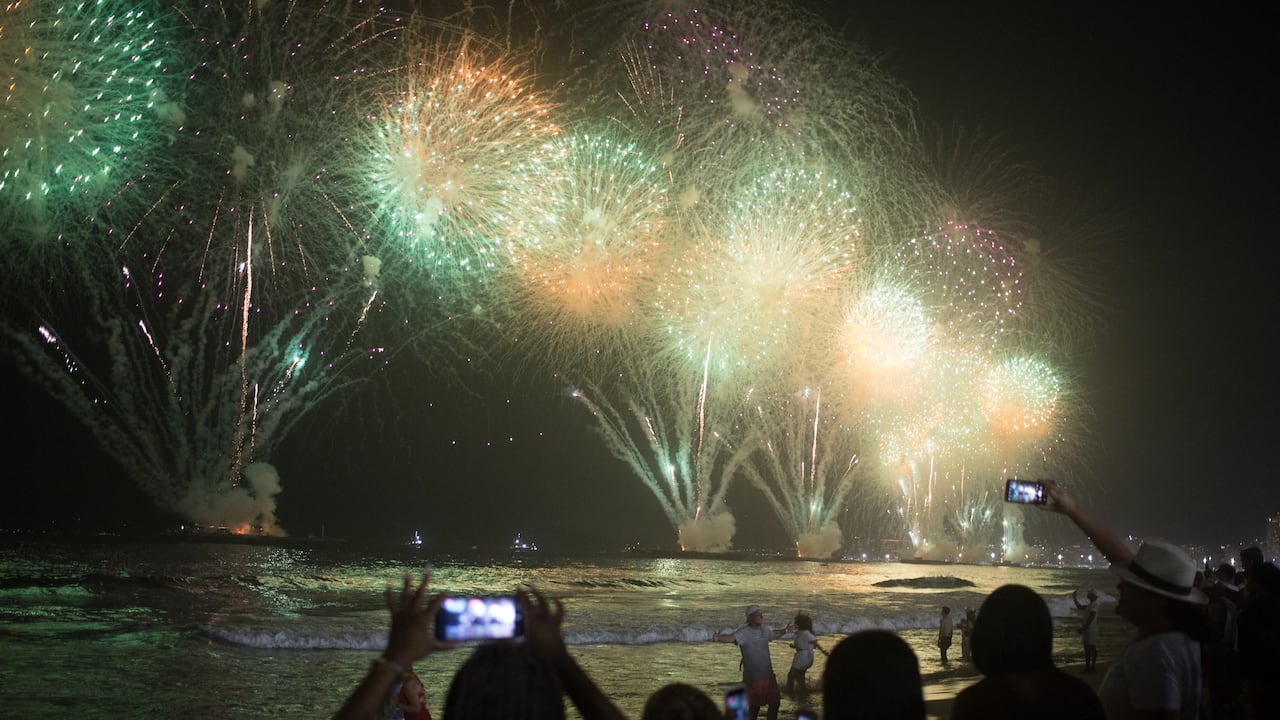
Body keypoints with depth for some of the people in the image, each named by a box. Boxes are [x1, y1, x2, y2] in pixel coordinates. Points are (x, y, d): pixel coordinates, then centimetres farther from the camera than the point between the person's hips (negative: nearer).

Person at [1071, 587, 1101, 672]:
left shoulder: (1094, 605, -14)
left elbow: (1091, 618, -21)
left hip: (1091, 629, -10)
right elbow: (1080, 607, 27)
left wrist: (1083, 628, -23)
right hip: (1087, 629, 10)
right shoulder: (1090, 604, 17)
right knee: (1087, 648, 11)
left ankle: (1093, 667, -2)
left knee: (1092, 647, -6)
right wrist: (1074, 598, 20)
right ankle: (1087, 666, 16)